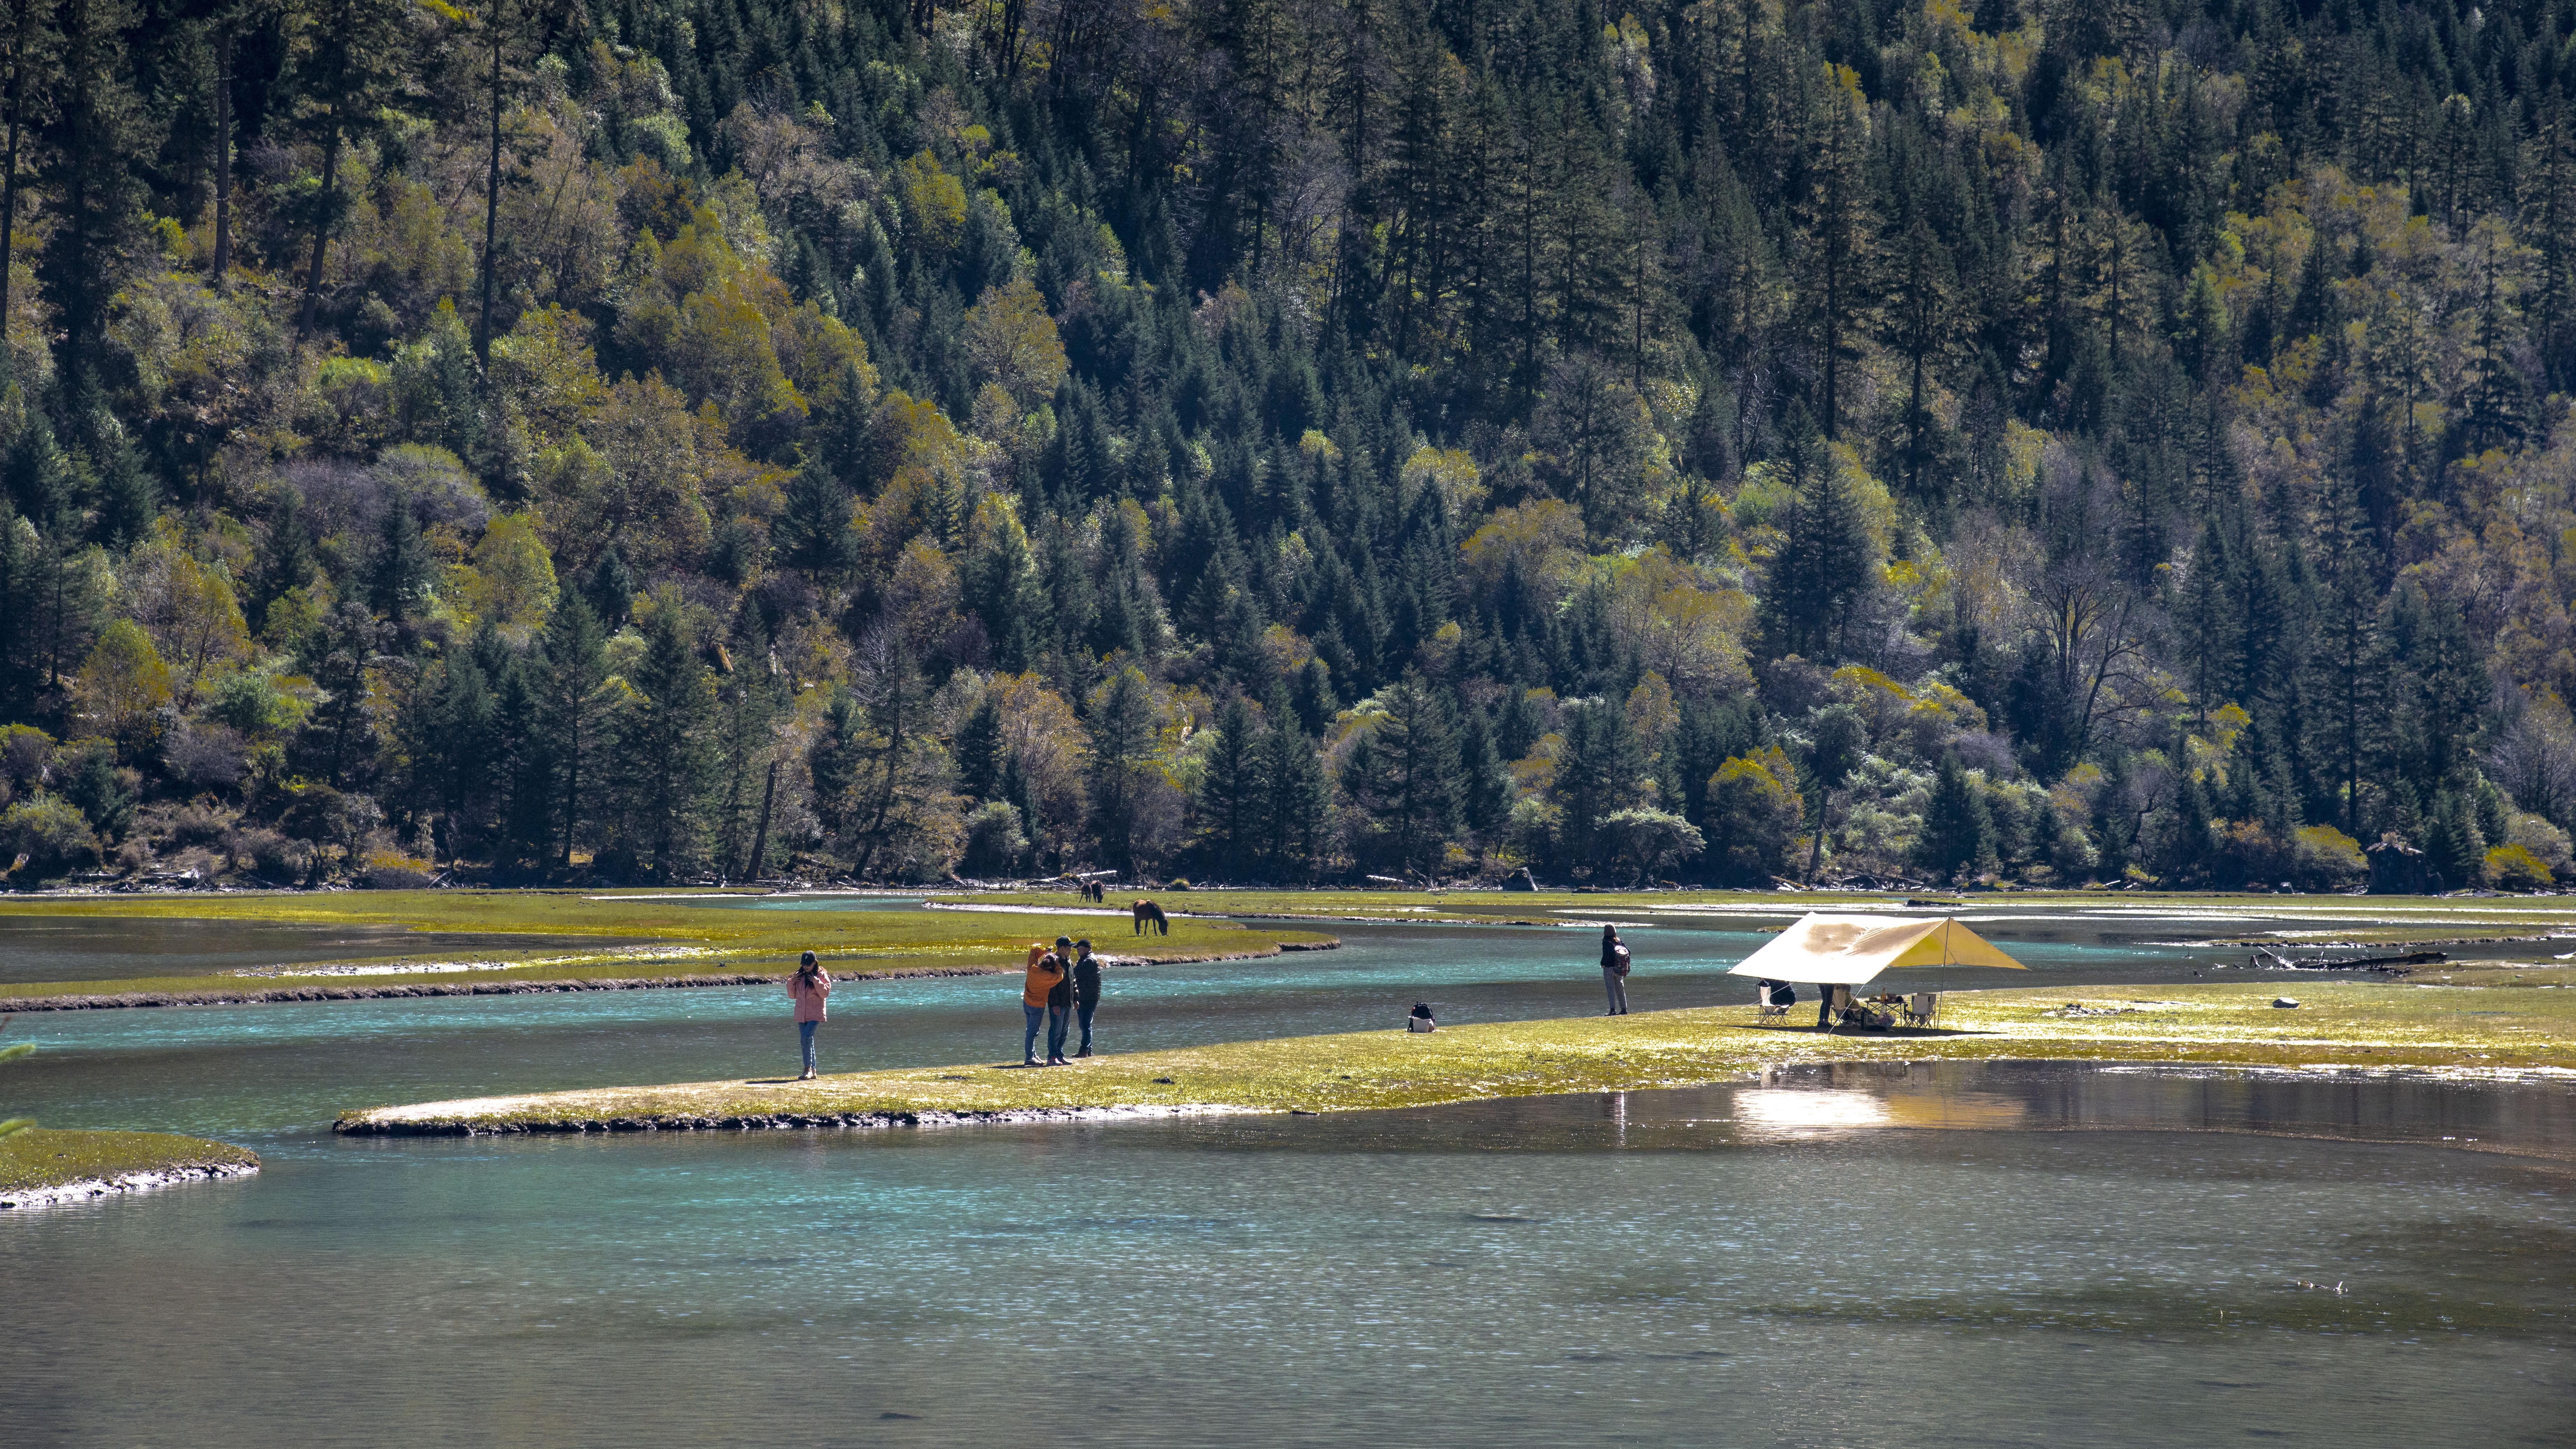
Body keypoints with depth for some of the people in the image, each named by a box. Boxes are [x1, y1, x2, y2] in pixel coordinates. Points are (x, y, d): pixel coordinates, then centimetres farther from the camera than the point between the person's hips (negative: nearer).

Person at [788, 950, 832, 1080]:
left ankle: (808, 1069, -16)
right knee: (809, 1042, 9)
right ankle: (813, 1071, 15)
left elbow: (825, 993, -12)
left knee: (806, 1039, -20)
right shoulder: (799, 976, 11)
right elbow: (793, 995, 15)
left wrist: (816, 981, -19)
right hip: (801, 1015, 6)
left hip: (815, 1015, -6)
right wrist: (791, 982, -1)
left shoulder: (822, 976, -3)